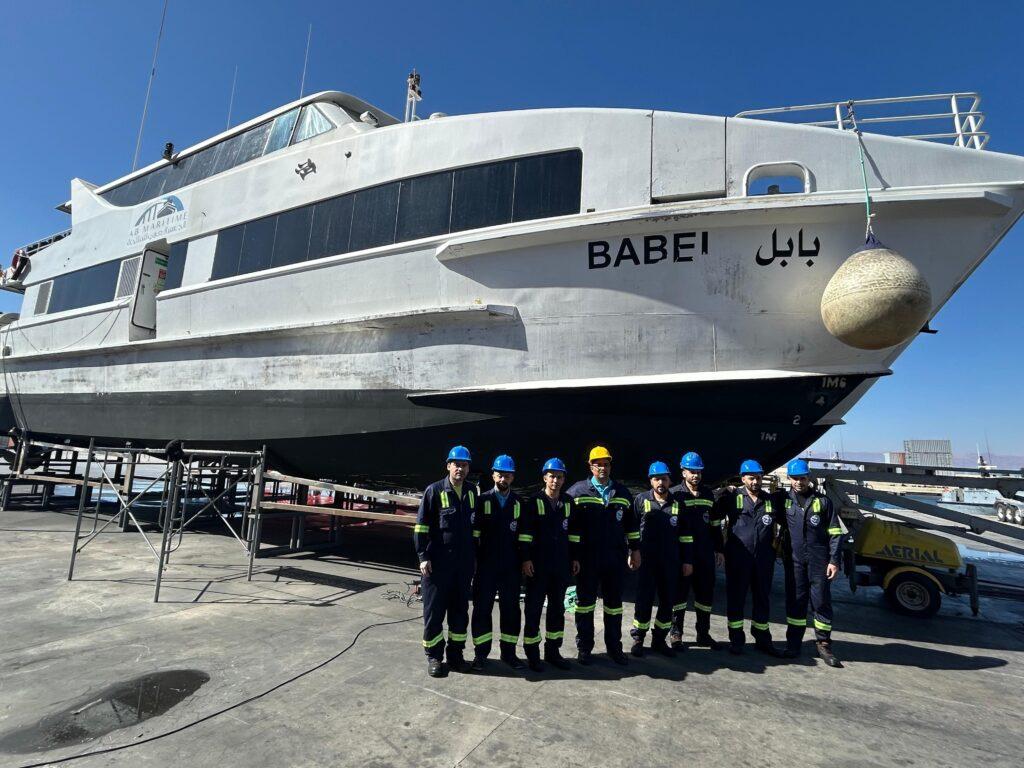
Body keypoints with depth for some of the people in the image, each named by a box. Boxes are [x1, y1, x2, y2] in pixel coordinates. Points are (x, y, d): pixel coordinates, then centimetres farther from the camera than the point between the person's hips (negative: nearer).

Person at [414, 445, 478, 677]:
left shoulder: (471, 493, 8)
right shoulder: (434, 491, -7)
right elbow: (421, 526, -6)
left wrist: (473, 556, 15)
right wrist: (423, 556, -11)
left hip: (463, 563, 5)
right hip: (437, 563, -5)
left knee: (460, 610, 12)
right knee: (434, 611, 5)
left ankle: (455, 654, 26)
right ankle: (434, 656, 19)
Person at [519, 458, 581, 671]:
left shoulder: (568, 503, 7)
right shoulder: (534, 502, -6)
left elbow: (574, 532, 13)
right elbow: (525, 533, -8)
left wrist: (575, 558, 11)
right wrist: (526, 559, -12)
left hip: (561, 565, 4)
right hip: (538, 565, -4)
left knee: (557, 608, 13)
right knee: (533, 609, 4)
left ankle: (553, 651, 26)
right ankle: (532, 652, 16)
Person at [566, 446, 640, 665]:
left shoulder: (623, 493, 8)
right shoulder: (577, 491, -3)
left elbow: (631, 524, 16)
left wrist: (635, 550, 14)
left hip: (616, 558, 3)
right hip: (587, 559, -3)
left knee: (614, 603, 12)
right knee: (585, 602, 7)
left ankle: (614, 647, 26)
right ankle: (584, 648, 20)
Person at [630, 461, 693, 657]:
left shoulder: (677, 503, 6)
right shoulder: (641, 500, 0)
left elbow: (685, 534, 9)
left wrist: (687, 560, 6)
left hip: (671, 562, 3)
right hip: (646, 560, -2)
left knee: (667, 602, 9)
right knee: (644, 600, 1)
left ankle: (659, 640, 24)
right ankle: (638, 639, 16)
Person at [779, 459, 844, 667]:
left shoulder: (823, 501, 2)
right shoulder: (784, 501, 6)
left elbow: (835, 533, 1)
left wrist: (834, 560, -4)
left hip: (819, 561, -1)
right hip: (794, 561, 1)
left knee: (821, 601, 4)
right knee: (795, 601, 7)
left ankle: (823, 644, 16)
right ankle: (793, 644, 16)